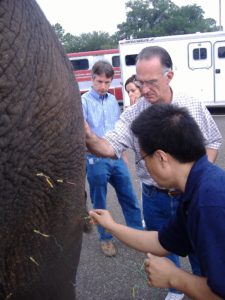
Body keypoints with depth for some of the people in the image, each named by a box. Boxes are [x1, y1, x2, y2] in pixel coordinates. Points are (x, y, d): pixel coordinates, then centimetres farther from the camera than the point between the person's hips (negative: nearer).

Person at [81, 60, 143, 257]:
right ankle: (105, 238, 30)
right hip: (96, 161, -4)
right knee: (99, 204, 11)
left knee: (130, 198, 13)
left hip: (117, 159, 5)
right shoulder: (84, 101, -8)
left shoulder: (113, 100, 8)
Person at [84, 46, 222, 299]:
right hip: (154, 198, 1)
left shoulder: (194, 107, -8)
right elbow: (110, 148, -19)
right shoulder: (132, 115, -10)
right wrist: (90, 139, -41)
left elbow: (213, 141, 2)